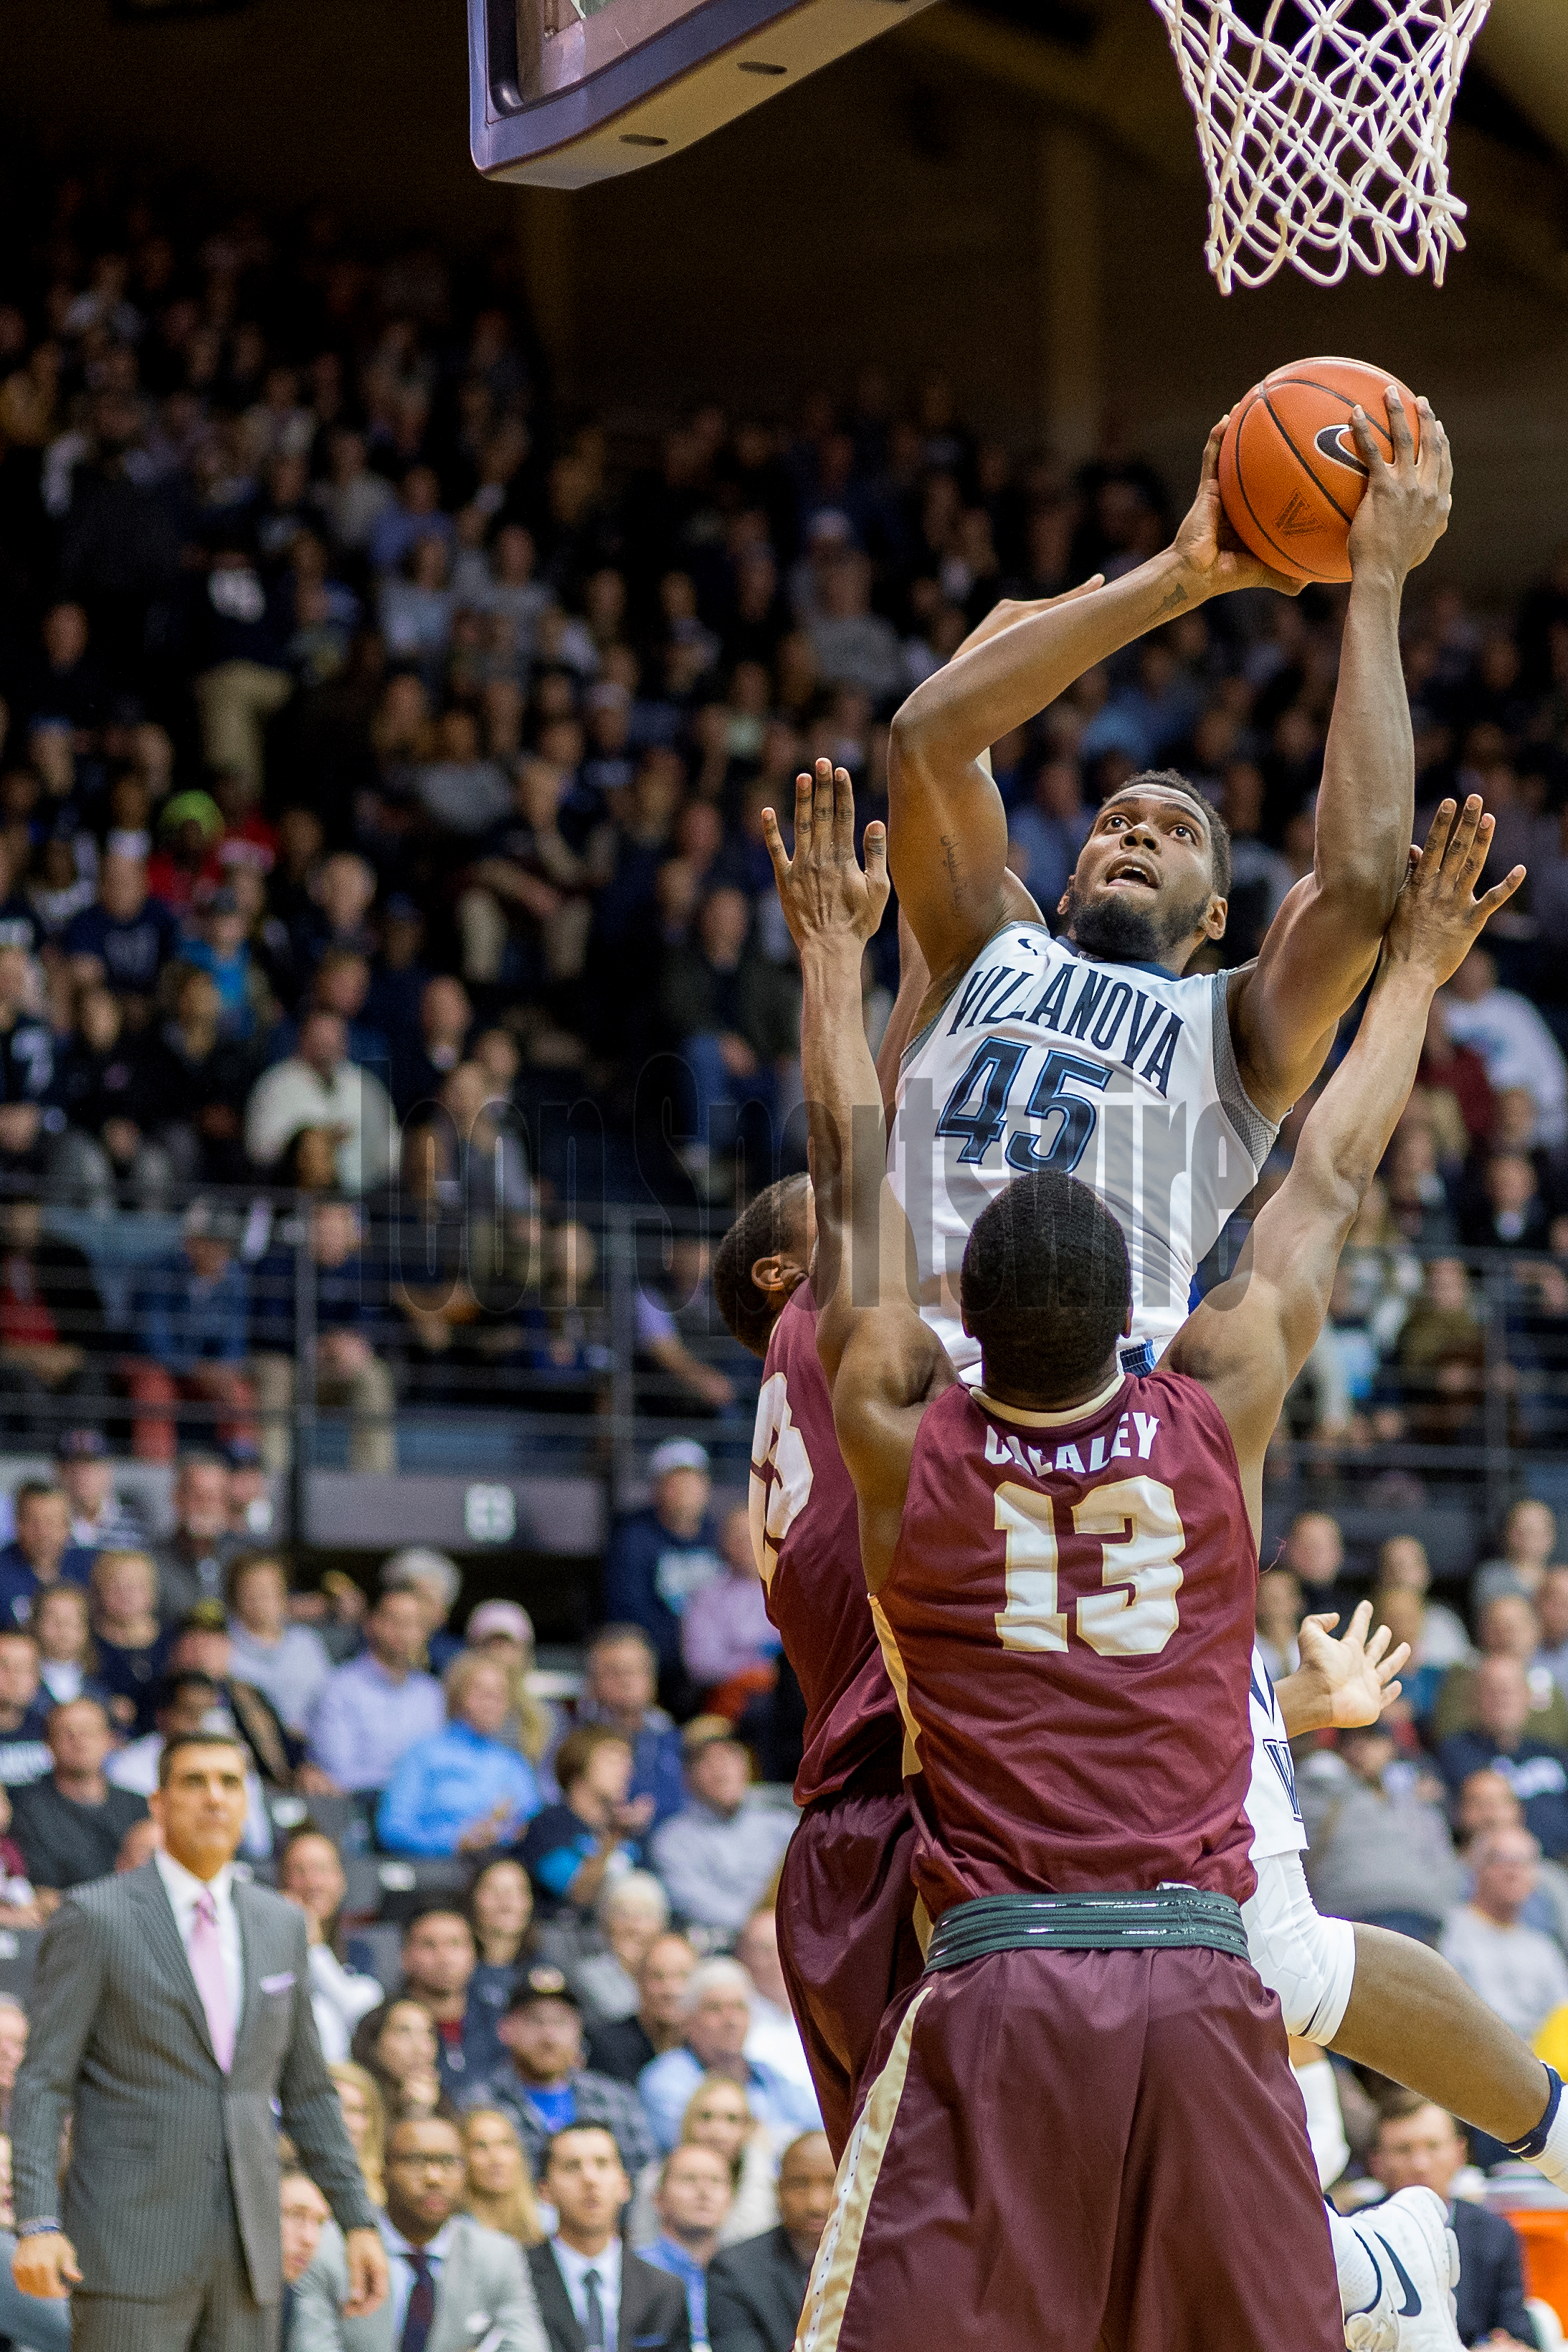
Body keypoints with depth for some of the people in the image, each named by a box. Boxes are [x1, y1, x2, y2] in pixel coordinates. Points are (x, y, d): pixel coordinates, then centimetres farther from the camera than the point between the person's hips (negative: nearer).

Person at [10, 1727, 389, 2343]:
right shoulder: (94, 1918, -3)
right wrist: (36, 2224, -18)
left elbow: (307, 2090, 19)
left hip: (247, 2256, 5)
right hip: (130, 2250, -5)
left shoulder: (280, 1925, 13)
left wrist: (358, 2221, 14)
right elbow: (41, 2084, -7)